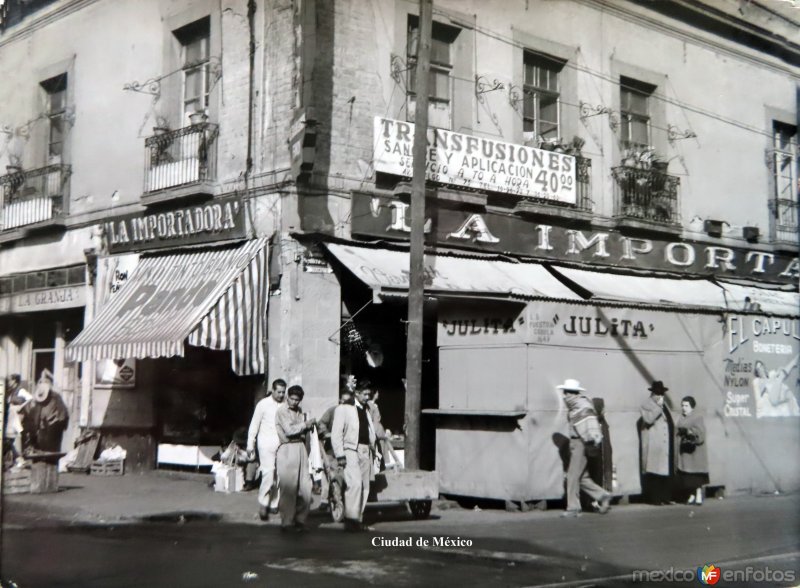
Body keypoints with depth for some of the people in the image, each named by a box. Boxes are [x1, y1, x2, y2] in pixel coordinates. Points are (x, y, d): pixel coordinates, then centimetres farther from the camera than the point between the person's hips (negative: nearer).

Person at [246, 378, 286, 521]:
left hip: (281, 444, 3)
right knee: (268, 473, -12)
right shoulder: (263, 404, -3)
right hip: (266, 443, -3)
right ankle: (263, 504, -1)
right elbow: (254, 426, 3)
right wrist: (250, 446, 3)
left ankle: (273, 504, 17)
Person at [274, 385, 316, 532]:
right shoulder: (282, 411, -3)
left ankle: (300, 519, 14)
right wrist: (305, 424, -2)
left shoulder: (300, 412, 18)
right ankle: (287, 522, 3)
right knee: (289, 488, -5)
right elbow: (289, 430, -12)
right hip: (287, 450, -6)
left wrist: (310, 425, 1)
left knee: (305, 487, 3)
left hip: (301, 449, 6)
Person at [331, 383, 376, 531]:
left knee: (364, 487, 6)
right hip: (351, 450, -7)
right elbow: (336, 433, -6)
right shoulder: (343, 409, -1)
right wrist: (340, 455, -12)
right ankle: (350, 519, -16)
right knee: (355, 483, -19)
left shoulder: (366, 410, 20)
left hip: (366, 451, 7)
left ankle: (357, 520, 13)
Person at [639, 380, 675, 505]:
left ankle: (664, 497, 7)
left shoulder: (664, 408, 22)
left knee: (666, 471, 3)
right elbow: (648, 419, -18)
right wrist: (658, 406, -16)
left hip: (665, 445, 7)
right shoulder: (647, 406, 0)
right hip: (653, 446, -7)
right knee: (654, 471, -9)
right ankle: (654, 498, -8)